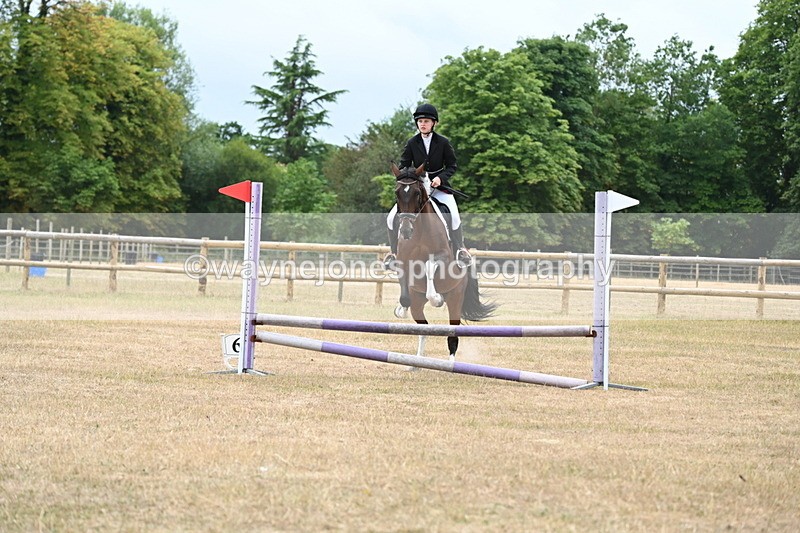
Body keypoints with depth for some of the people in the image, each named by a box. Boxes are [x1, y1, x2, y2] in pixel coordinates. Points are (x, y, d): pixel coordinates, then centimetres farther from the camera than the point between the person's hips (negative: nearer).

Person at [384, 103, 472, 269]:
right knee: (392, 217, -13)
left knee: (454, 215, -28)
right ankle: (394, 251, 6)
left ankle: (459, 249, -7)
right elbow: (404, 166, 5)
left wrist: (440, 177, -17)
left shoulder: (443, 142, -4)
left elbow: (452, 166, 0)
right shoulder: (412, 143, 0)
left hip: (439, 186, -2)